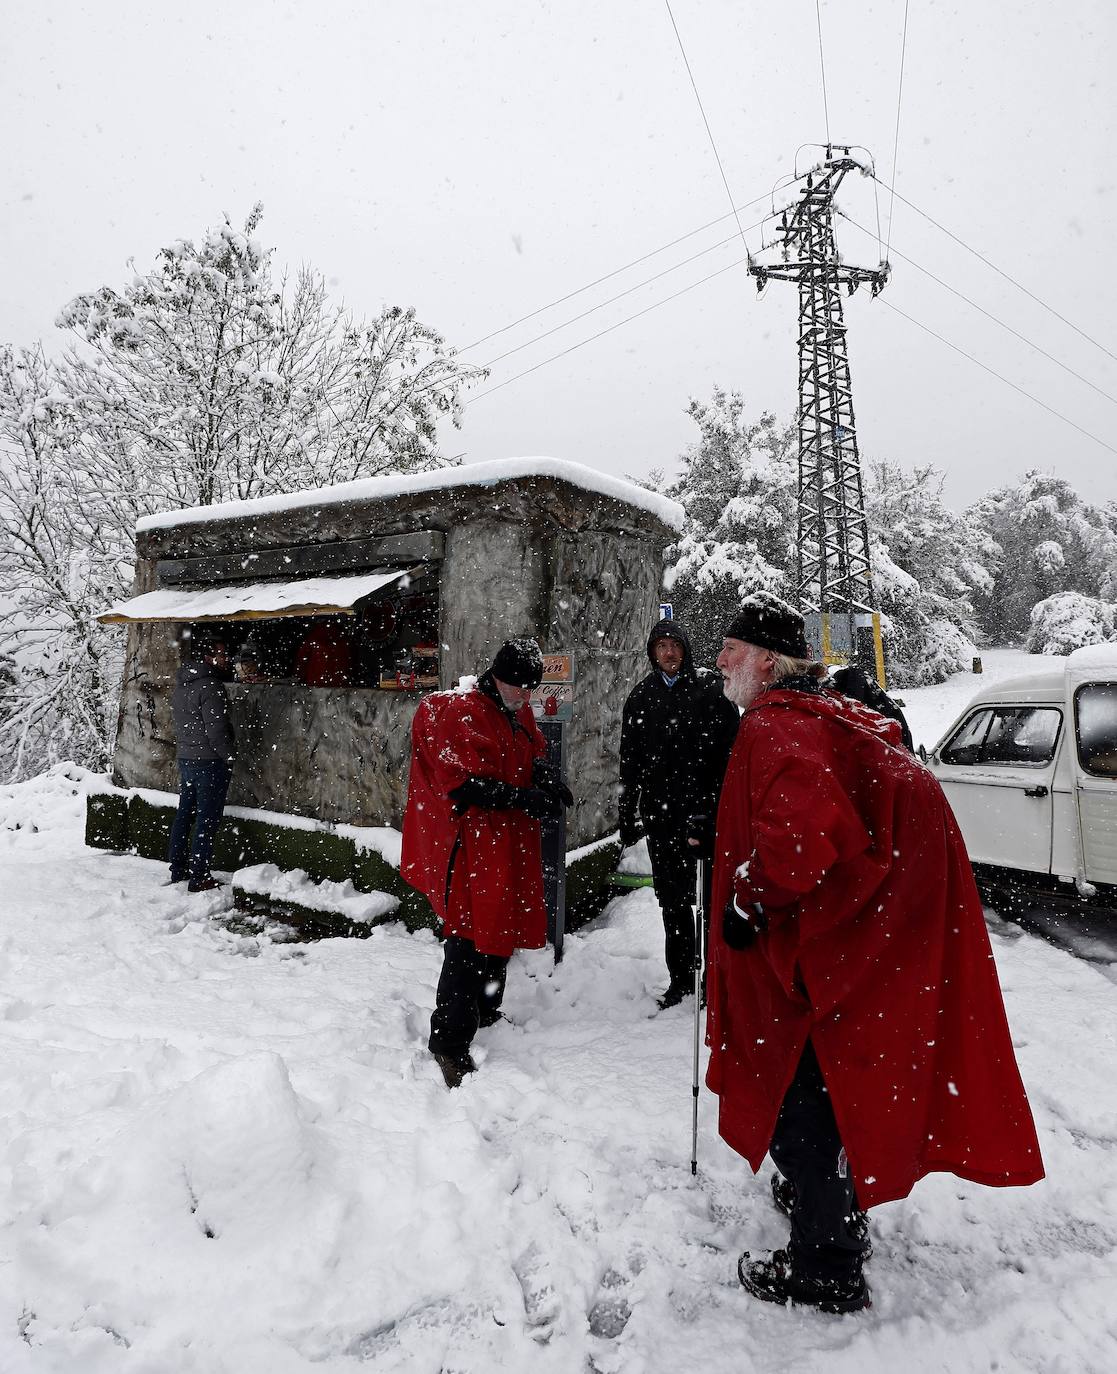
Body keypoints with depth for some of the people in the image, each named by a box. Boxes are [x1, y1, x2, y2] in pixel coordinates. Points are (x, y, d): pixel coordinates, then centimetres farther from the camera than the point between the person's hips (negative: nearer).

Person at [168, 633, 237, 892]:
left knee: (184, 815, 16)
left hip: (185, 758, 9)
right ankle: (199, 878, 0)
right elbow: (216, 729, -19)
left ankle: (178, 869, 25)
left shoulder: (180, 685, 12)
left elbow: (181, 723, 16)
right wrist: (229, 756, -9)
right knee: (207, 820, -3)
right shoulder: (210, 687, -17)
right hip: (210, 761, -9)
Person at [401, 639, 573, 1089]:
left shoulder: (520, 714, 13)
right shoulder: (459, 712, -15)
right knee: (471, 937, -9)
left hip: (511, 841, 9)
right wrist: (526, 798, -24)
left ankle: (485, 1012, 39)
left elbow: (534, 758, 18)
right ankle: (450, 1044, 0)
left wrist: (546, 777, -6)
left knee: (501, 929, 20)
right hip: (471, 843, -9)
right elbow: (466, 784, -21)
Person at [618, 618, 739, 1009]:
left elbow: (732, 749, -3)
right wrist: (627, 814, 10)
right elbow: (629, 760, 12)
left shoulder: (711, 687, -2)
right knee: (672, 899, 12)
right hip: (660, 813, 4)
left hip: (707, 808, -3)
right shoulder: (641, 695, 9)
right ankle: (681, 977, 25)